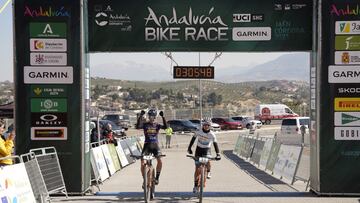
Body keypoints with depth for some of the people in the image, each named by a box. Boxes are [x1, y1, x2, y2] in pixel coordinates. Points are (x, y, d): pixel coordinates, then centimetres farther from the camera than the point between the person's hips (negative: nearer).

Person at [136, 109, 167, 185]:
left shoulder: (157, 125, 2)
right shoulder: (145, 124, 0)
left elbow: (165, 127, -17)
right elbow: (138, 125, -21)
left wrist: (163, 117, -25)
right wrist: (140, 116, -31)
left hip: (155, 145, 0)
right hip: (147, 145, 0)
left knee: (159, 161, -18)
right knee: (142, 163, -11)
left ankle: (157, 177, 0)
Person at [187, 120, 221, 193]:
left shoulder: (212, 134, -12)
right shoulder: (198, 132, -10)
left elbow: (215, 144, -11)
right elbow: (193, 139, 1)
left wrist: (218, 154, -20)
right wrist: (189, 148, -2)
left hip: (207, 150, 0)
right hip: (199, 149, 0)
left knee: (207, 161, -28)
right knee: (197, 168, -4)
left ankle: (208, 172, 3)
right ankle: (195, 186, 6)